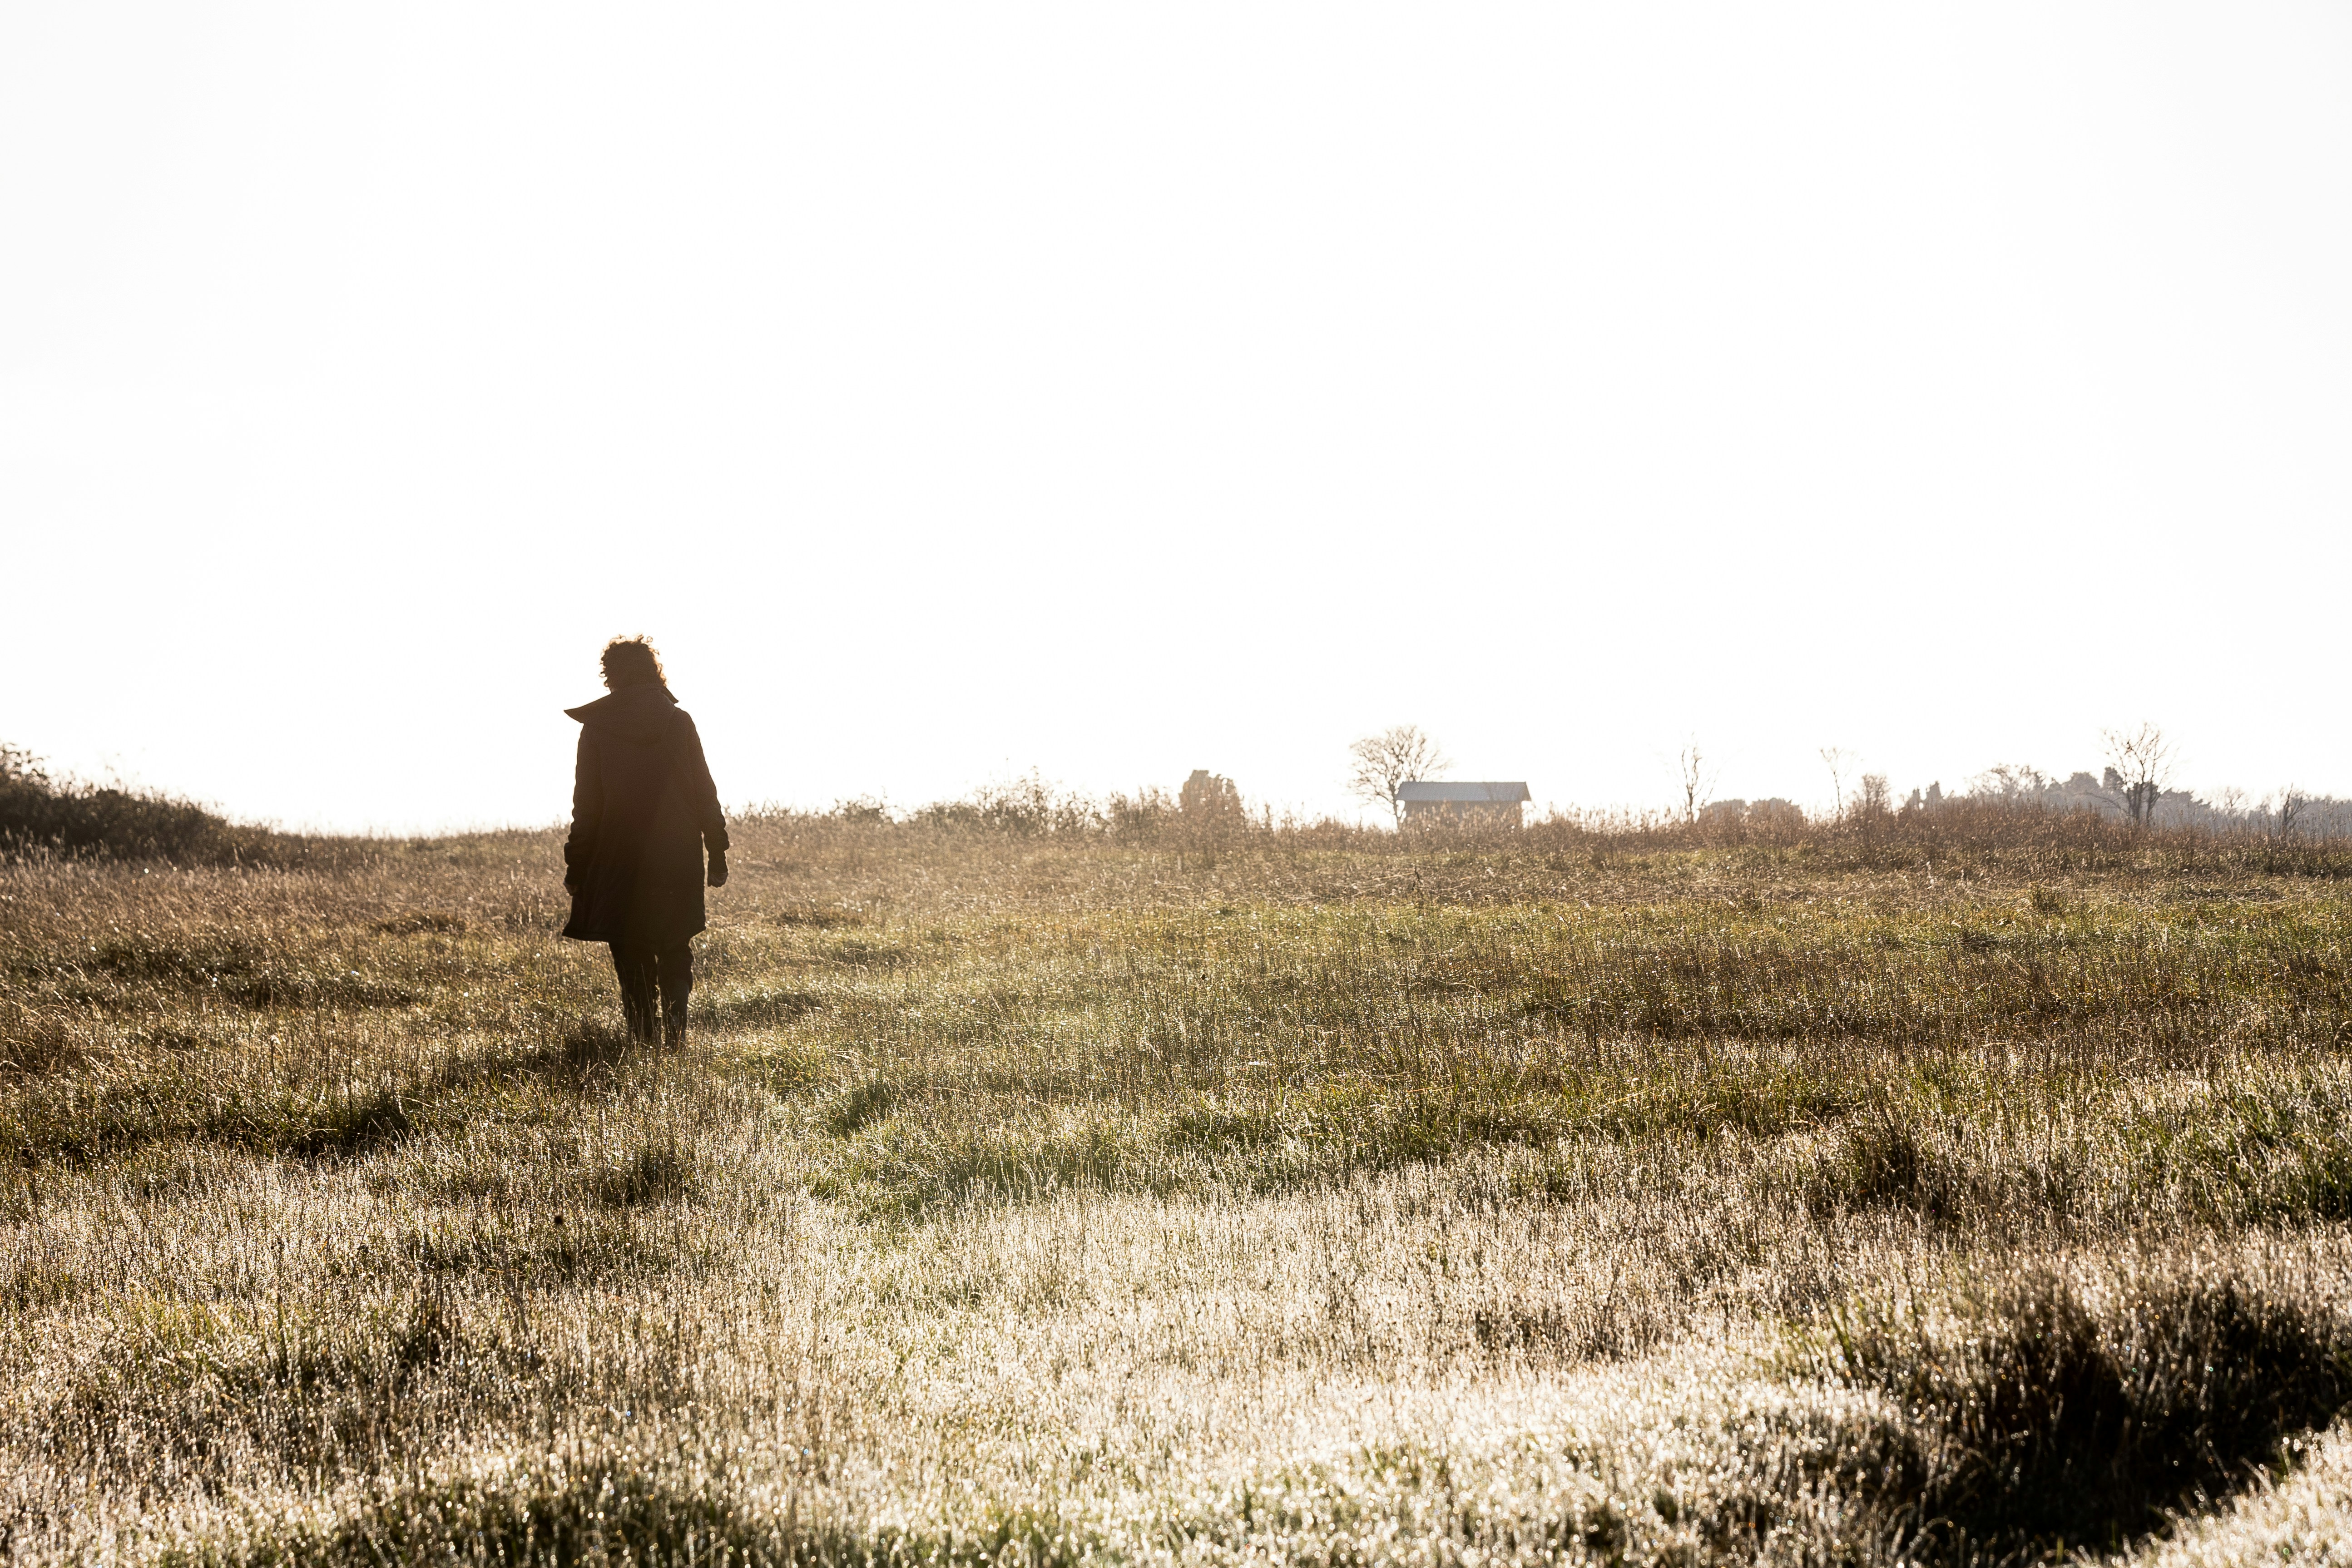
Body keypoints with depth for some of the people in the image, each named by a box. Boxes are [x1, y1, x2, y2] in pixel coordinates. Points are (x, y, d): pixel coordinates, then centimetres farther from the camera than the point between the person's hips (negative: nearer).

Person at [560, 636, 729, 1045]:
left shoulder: (596, 727, -5)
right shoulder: (679, 721, -1)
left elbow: (587, 803, -3)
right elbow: (705, 792, 2)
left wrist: (576, 865, 3)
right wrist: (717, 852, 9)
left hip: (620, 858, -1)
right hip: (679, 855, 1)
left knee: (632, 954, 9)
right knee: (675, 948, 13)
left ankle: (644, 1034, 2)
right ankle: (674, 1029, -2)